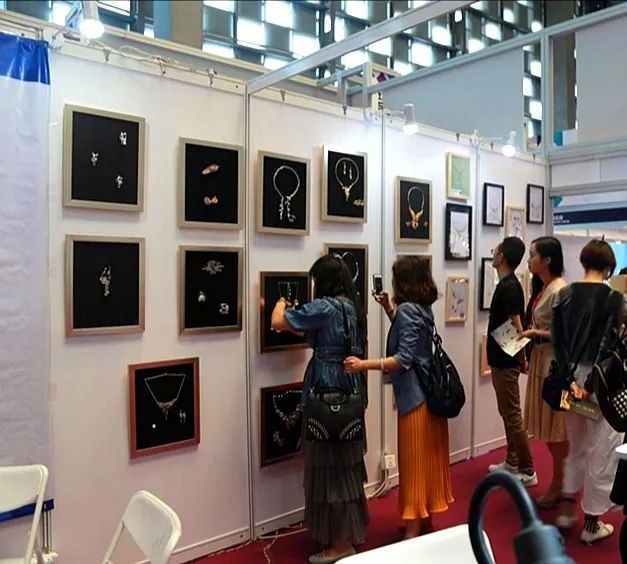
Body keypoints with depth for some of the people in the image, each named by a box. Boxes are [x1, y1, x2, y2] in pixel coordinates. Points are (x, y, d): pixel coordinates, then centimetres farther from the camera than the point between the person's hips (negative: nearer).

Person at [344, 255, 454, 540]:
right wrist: (389, 308, 13)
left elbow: (403, 359, -25)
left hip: (415, 395, -9)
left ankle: (413, 529, 11)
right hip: (429, 391, 9)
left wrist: (364, 364, -31)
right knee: (427, 458, 17)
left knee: (414, 462, 0)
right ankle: (425, 519, 30)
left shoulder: (407, 309, -19)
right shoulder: (422, 308, 7)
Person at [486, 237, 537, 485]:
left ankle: (527, 471, 6)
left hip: (506, 361, -10)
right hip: (501, 359, 10)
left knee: (512, 415, -3)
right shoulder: (507, 284, 11)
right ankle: (512, 462, 28)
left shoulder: (508, 287, -19)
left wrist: (522, 359, -11)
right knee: (507, 413, 17)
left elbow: (517, 329, -20)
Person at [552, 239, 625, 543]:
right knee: (601, 451, 8)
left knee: (575, 445, 21)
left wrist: (570, 379, -5)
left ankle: (567, 509, 27)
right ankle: (592, 523, 17)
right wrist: (591, 384, -15)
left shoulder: (564, 294, 1)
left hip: (572, 377, 5)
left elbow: (557, 340, -4)